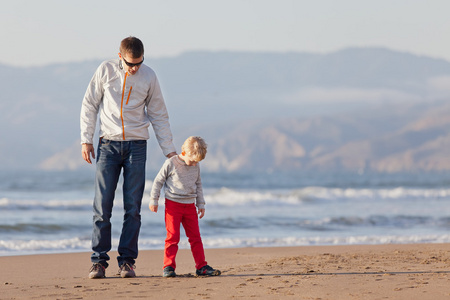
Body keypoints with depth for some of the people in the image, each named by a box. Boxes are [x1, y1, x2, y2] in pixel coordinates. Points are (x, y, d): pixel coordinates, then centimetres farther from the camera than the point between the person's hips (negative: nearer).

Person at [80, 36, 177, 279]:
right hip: (108, 144, -1)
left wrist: (169, 150, 7)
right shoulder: (106, 71, -1)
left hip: (136, 147, 1)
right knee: (102, 206, -5)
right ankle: (99, 261, 0)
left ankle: (127, 261, 4)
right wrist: (86, 140, 1)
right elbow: (89, 105, 7)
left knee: (133, 208, -1)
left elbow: (159, 115, 10)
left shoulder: (148, 77, 2)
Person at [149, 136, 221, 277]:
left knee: (195, 237, 4)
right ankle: (168, 267, -3)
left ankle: (201, 267, 8)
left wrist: (201, 204, 18)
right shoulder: (171, 163, -8)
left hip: (190, 205, 5)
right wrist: (153, 200, -2)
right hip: (173, 204, -4)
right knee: (173, 236, -8)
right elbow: (158, 181, -2)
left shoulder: (196, 167, 7)